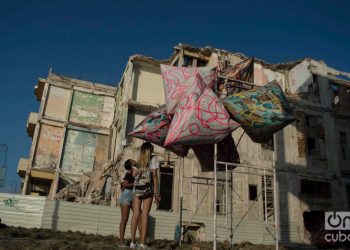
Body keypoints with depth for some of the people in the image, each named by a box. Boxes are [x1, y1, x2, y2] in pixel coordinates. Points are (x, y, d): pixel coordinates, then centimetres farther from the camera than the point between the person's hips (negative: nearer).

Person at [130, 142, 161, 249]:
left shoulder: (139, 160, 17)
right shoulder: (153, 159, 5)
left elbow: (135, 175, 9)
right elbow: (154, 176, -3)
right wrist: (157, 192, -3)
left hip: (137, 188, 4)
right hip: (148, 188, -4)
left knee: (136, 215, 2)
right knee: (145, 215, -4)